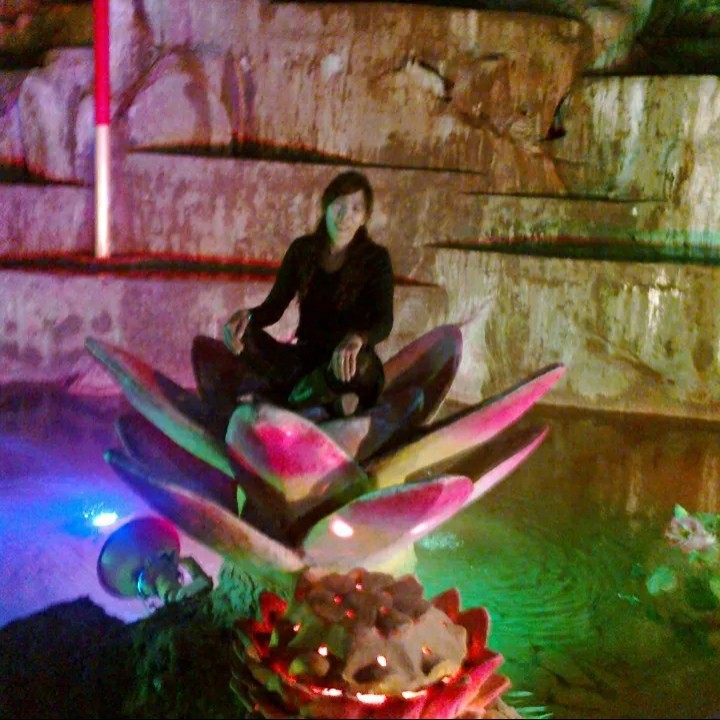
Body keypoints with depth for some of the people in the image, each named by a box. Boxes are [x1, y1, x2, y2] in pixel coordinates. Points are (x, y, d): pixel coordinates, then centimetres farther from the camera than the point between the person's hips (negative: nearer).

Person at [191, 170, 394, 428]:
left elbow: (383, 322, -18)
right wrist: (246, 316, -26)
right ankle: (328, 405, -30)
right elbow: (274, 306, 0)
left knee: (357, 363, -41)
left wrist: (356, 339, -43)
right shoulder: (302, 250, 4)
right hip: (304, 357, 3)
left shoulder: (376, 259, -6)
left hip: (346, 365, -3)